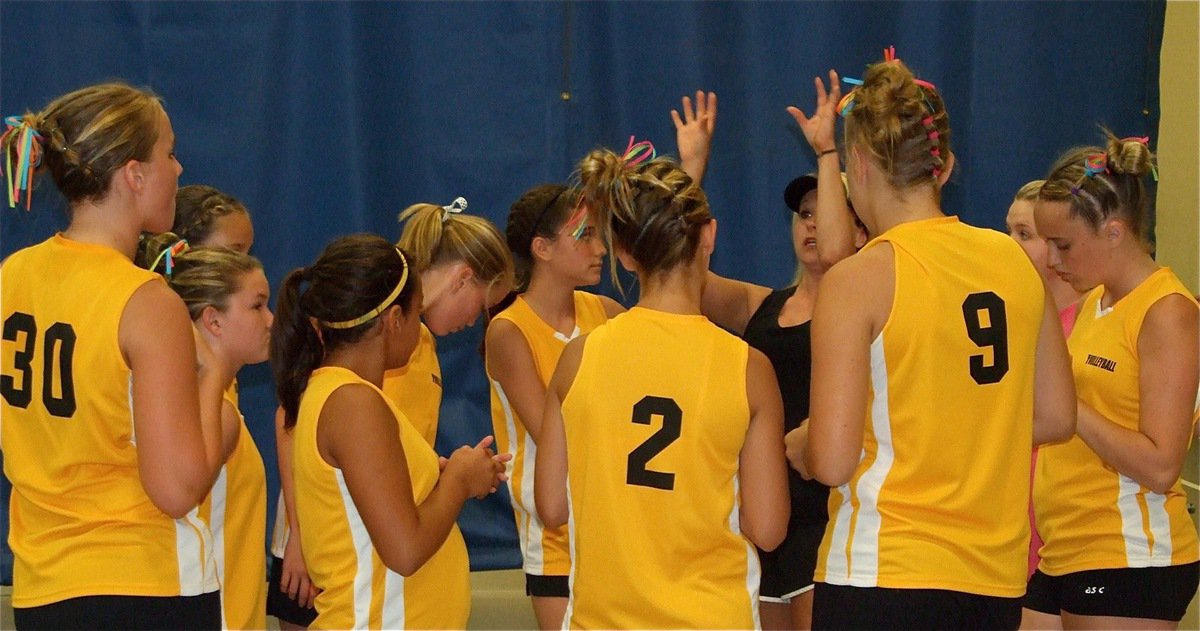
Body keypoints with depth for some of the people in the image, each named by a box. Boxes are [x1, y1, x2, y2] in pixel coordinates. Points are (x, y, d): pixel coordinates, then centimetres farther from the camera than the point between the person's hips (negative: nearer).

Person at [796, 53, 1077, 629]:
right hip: (999, 581, 5)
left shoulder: (857, 281, -11)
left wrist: (800, 448, 7)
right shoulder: (1014, 262, 5)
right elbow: (1054, 418, 12)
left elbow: (832, 462, -14)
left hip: (885, 575, -5)